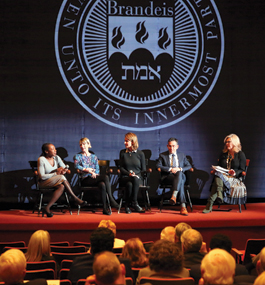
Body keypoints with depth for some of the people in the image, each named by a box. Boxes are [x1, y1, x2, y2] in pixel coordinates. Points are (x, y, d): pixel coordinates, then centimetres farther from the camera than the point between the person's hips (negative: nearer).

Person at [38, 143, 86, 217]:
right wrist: (56, 173, -20)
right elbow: (42, 176, -19)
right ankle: (75, 199, -25)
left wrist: (63, 170, -20)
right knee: (62, 178, -30)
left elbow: (65, 168, 6)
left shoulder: (56, 158, 5)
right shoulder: (41, 159, -14)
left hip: (56, 182, 6)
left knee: (62, 187, -29)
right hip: (44, 183, -6)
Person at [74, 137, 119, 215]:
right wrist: (87, 170, -14)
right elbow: (77, 166, -7)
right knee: (105, 177, -31)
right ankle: (111, 199, -30)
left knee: (103, 185, -36)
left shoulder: (94, 157, 25)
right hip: (85, 180, -4)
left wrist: (94, 173, -8)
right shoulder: (78, 156, 14)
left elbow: (97, 169, 14)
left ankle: (105, 208, -35)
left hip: (94, 178, 4)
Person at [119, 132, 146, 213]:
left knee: (135, 180, -39)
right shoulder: (122, 152, 12)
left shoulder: (140, 154, 9)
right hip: (125, 177, 0)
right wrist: (129, 174, -11)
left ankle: (134, 203, -31)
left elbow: (143, 169, 10)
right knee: (129, 184, -38)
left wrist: (137, 175, -8)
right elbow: (121, 168, 7)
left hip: (137, 177, 0)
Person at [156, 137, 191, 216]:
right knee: (180, 183, -36)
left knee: (179, 173, -39)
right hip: (167, 177, -2)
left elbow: (189, 166, 14)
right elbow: (158, 166, 0)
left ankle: (174, 196, -51)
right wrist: (170, 169, -14)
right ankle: (183, 207, -47)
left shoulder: (182, 155, 23)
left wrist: (180, 169, -7)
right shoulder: (162, 155, 15)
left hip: (180, 176, 2)